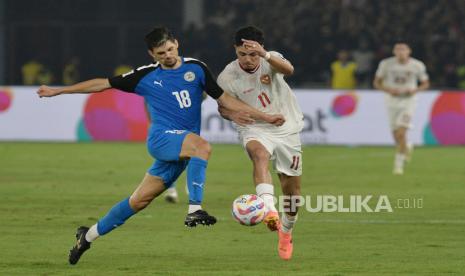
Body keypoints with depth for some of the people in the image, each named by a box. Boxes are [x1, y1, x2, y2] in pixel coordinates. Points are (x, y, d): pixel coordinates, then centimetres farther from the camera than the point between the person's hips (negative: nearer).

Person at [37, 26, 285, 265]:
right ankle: (194, 210, -40)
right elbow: (104, 84, 12)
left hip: (181, 152, 3)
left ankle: (88, 235, 19)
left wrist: (263, 117, 5)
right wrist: (58, 91, 13)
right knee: (203, 147, -33)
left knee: (140, 200, 3)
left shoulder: (195, 68, 9)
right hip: (161, 138, -3)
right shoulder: (146, 76, 6)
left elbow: (224, 99, 12)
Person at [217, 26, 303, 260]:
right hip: (254, 130, -2)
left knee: (292, 190, 7)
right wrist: (234, 114, -22)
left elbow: (288, 69, -37)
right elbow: (223, 107, 2)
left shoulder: (271, 60, -14)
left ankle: (286, 230, 37)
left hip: (286, 129, 2)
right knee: (260, 154, -39)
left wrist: (265, 55, -55)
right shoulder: (227, 77, -13)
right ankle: (270, 210, -55)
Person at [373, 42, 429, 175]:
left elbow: (425, 84, 7)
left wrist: (415, 90, -13)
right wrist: (388, 90, -16)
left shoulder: (417, 65, -6)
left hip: (408, 100, -2)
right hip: (392, 101, 2)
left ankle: (398, 164, -9)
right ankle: (407, 147, 44)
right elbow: (377, 82, 3)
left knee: (401, 133, -18)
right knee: (397, 136, 9)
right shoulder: (386, 64, -6)